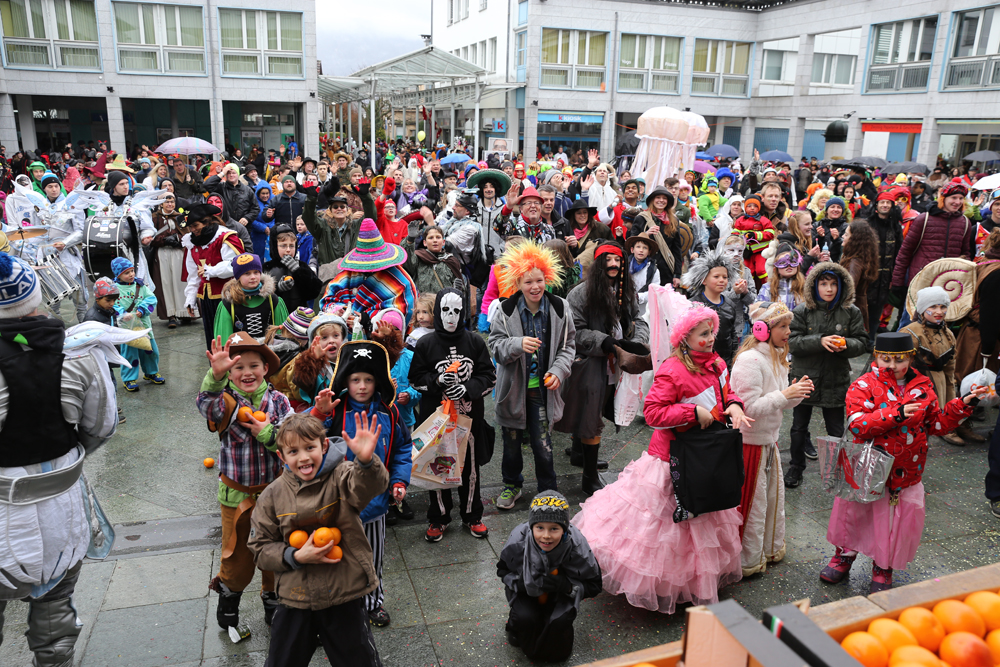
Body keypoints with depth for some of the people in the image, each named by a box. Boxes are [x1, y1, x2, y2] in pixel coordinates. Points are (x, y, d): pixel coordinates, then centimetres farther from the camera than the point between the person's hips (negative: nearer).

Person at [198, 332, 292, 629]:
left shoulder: (278, 401, -7)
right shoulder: (227, 401, -12)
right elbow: (207, 404, -37)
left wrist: (268, 433, -25)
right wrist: (215, 375, -54)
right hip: (236, 494, -1)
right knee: (237, 553, 15)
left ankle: (273, 598, 41)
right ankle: (229, 591, 46)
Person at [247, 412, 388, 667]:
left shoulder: (340, 477, -13)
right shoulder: (273, 495, -5)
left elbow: (369, 486, -35)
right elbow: (260, 547, 1)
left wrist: (366, 461, -57)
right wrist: (296, 557, -15)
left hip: (345, 598, -2)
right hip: (295, 598, 2)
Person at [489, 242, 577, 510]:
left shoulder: (559, 308, -6)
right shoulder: (506, 310, -9)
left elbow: (568, 345, 4)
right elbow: (494, 345, -10)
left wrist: (559, 370, -11)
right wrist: (518, 345, -30)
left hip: (543, 388, 0)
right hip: (513, 388, 1)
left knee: (542, 445, -1)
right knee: (512, 441, 16)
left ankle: (548, 493, 21)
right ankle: (512, 485, 40)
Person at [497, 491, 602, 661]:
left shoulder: (576, 546, -30)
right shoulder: (517, 542, -28)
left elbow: (593, 585, -15)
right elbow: (503, 571, -9)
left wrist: (566, 585, -35)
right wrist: (525, 583, -30)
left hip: (561, 595, 0)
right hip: (526, 590, 1)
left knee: (559, 637, -23)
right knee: (525, 618, -26)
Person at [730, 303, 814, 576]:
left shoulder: (777, 359, 9)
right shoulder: (750, 360, -22)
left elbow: (780, 405, 13)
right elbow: (750, 407, -25)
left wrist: (797, 392, -6)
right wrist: (785, 394, -25)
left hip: (769, 440, 9)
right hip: (749, 443, -9)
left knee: (773, 496, 20)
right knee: (752, 502, 3)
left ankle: (770, 548, 39)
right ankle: (748, 561, 18)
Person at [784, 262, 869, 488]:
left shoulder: (851, 312, -1)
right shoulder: (802, 311, -7)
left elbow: (862, 342, 0)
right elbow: (792, 342, -13)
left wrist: (846, 344, -21)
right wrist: (820, 341, -26)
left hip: (836, 380, 1)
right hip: (805, 377, 0)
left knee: (836, 431, 10)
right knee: (799, 427, 14)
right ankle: (796, 466, 32)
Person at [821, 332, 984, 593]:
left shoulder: (922, 386, 3)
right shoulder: (864, 386, -10)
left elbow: (937, 424, 14)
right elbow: (858, 424, -23)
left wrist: (963, 404, 3)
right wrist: (897, 414, -30)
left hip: (905, 473, 3)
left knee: (897, 521, 10)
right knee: (853, 513, 12)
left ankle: (883, 569, 32)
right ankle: (844, 556, 36)